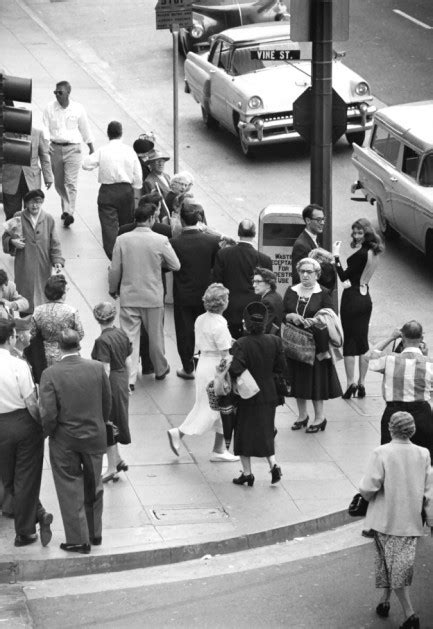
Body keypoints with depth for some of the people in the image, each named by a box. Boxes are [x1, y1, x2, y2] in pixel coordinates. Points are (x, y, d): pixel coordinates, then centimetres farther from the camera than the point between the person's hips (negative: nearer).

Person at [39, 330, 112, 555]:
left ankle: (78, 540, 14)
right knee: (93, 487, 19)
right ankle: (95, 534, 31)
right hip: (95, 436, 3)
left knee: (70, 491, 10)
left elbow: (48, 414, -19)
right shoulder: (97, 368, -9)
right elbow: (107, 403, 0)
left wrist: (48, 432, 1)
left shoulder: (50, 374, -18)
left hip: (64, 441, -3)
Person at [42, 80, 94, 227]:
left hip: (73, 148, -2)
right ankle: (66, 207, 33)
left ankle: (69, 212, -17)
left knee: (71, 182, -13)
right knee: (58, 182, 12)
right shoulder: (49, 108, -1)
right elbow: (45, 128, -3)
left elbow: (85, 130, 8)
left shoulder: (78, 109, -2)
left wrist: (91, 148, 16)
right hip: (55, 148, 3)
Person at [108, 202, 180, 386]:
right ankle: (160, 369, 37)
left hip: (128, 297, 1)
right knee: (155, 336, 18)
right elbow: (175, 265, -5)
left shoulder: (122, 240, -9)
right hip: (153, 296, -1)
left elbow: (115, 270, -3)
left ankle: (129, 378, -2)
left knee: (129, 337, 4)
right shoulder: (160, 241, -14)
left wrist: (113, 288, 14)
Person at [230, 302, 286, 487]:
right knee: (265, 432, 20)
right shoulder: (274, 342, -8)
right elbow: (281, 368, 0)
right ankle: (273, 464, 6)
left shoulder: (241, 344, -21)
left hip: (247, 397, -4)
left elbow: (235, 370, -30)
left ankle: (247, 473, 16)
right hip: (268, 395, 4)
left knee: (244, 433, 11)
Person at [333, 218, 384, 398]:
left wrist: (336, 256, -18)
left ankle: (351, 383, -3)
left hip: (352, 297, -8)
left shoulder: (360, 254, -18)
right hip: (365, 298, 8)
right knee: (363, 340, 10)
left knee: (349, 341, -2)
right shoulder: (372, 252, 6)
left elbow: (344, 276, -17)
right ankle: (361, 384, 13)